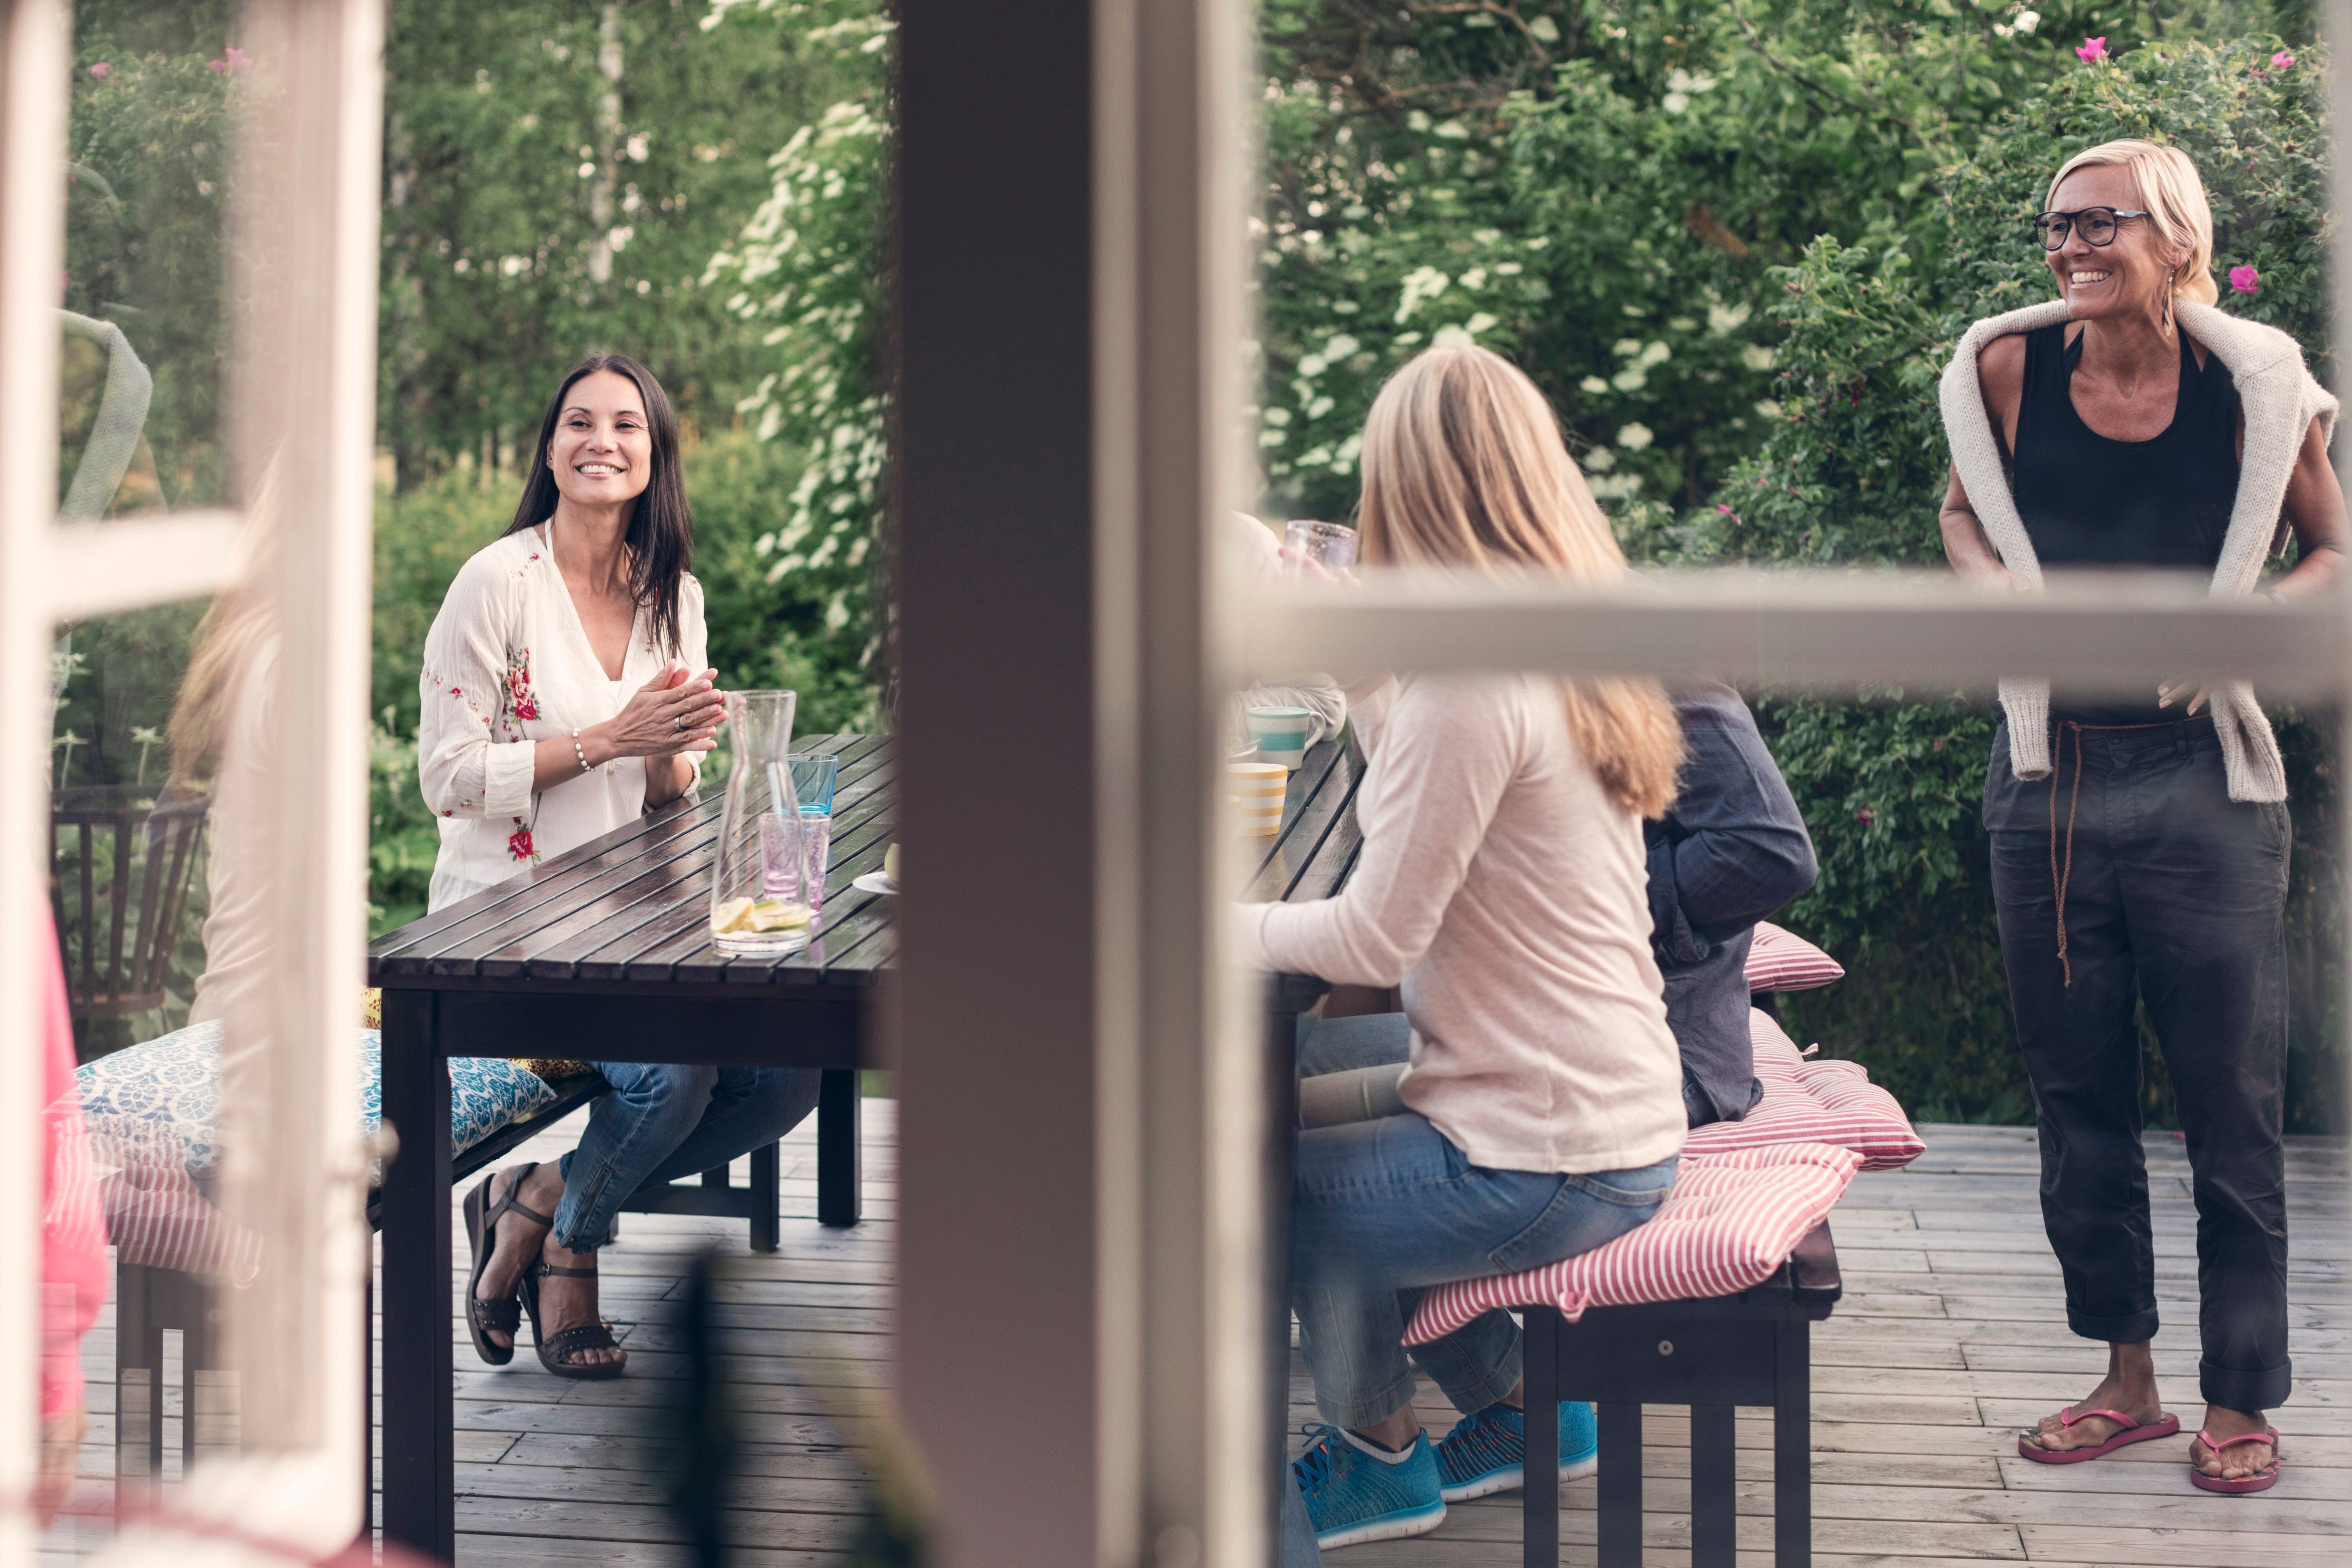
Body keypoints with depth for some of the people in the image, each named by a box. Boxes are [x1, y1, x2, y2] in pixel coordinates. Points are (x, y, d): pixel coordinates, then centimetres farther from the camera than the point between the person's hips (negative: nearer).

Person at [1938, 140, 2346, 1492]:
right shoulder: (2008, 367, 0)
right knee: (2077, 1091, 11)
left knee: (2232, 1098, 1)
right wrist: (1994, 585, -3)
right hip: (2050, 775, 3)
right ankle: (2127, 1379, 25)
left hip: (2202, 781, -3)